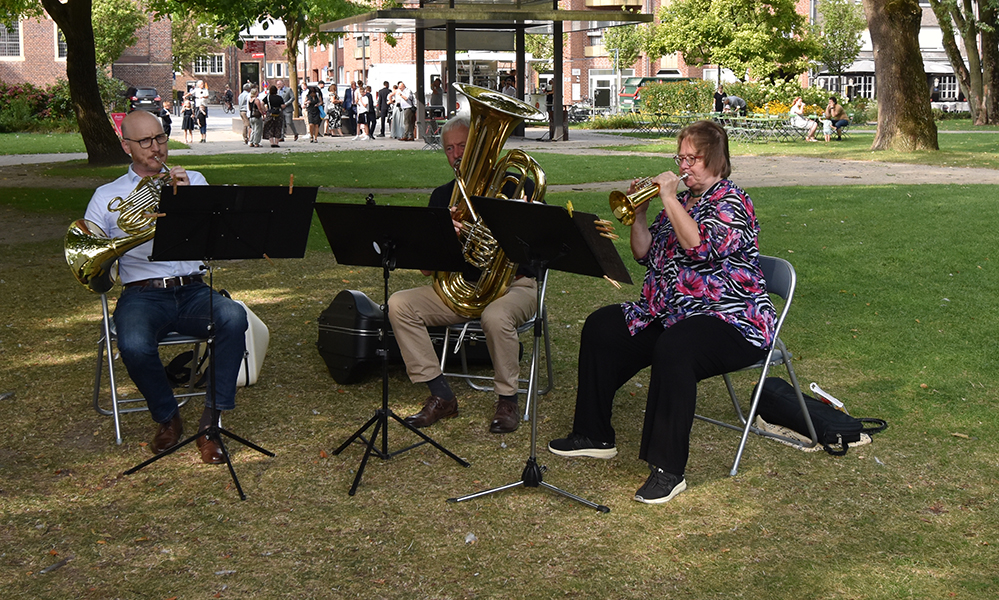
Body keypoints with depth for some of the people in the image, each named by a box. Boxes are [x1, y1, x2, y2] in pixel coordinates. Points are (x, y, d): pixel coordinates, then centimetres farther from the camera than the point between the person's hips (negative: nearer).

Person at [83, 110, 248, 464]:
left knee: (234, 317, -33)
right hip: (142, 294, -1)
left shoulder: (191, 181, 17)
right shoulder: (107, 195, 14)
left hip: (192, 291, 1)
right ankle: (167, 418, -4)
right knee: (134, 345, -35)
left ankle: (212, 420, -23)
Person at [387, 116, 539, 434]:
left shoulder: (517, 187, -1)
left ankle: (507, 400, -12)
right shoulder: (442, 196, 9)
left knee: (495, 317, -38)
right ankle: (441, 396, -11)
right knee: (399, 304, -16)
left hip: (514, 285, -4)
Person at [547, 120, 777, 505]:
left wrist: (669, 198, -19)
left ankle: (669, 470, -32)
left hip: (731, 323, -9)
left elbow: (700, 245, -27)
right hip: (670, 313, 9)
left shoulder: (733, 202, -8)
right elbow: (646, 254, 14)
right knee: (601, 327, 1)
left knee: (673, 350, -38)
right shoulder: (681, 201, 16)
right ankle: (594, 435, 10)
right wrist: (638, 215, -1)